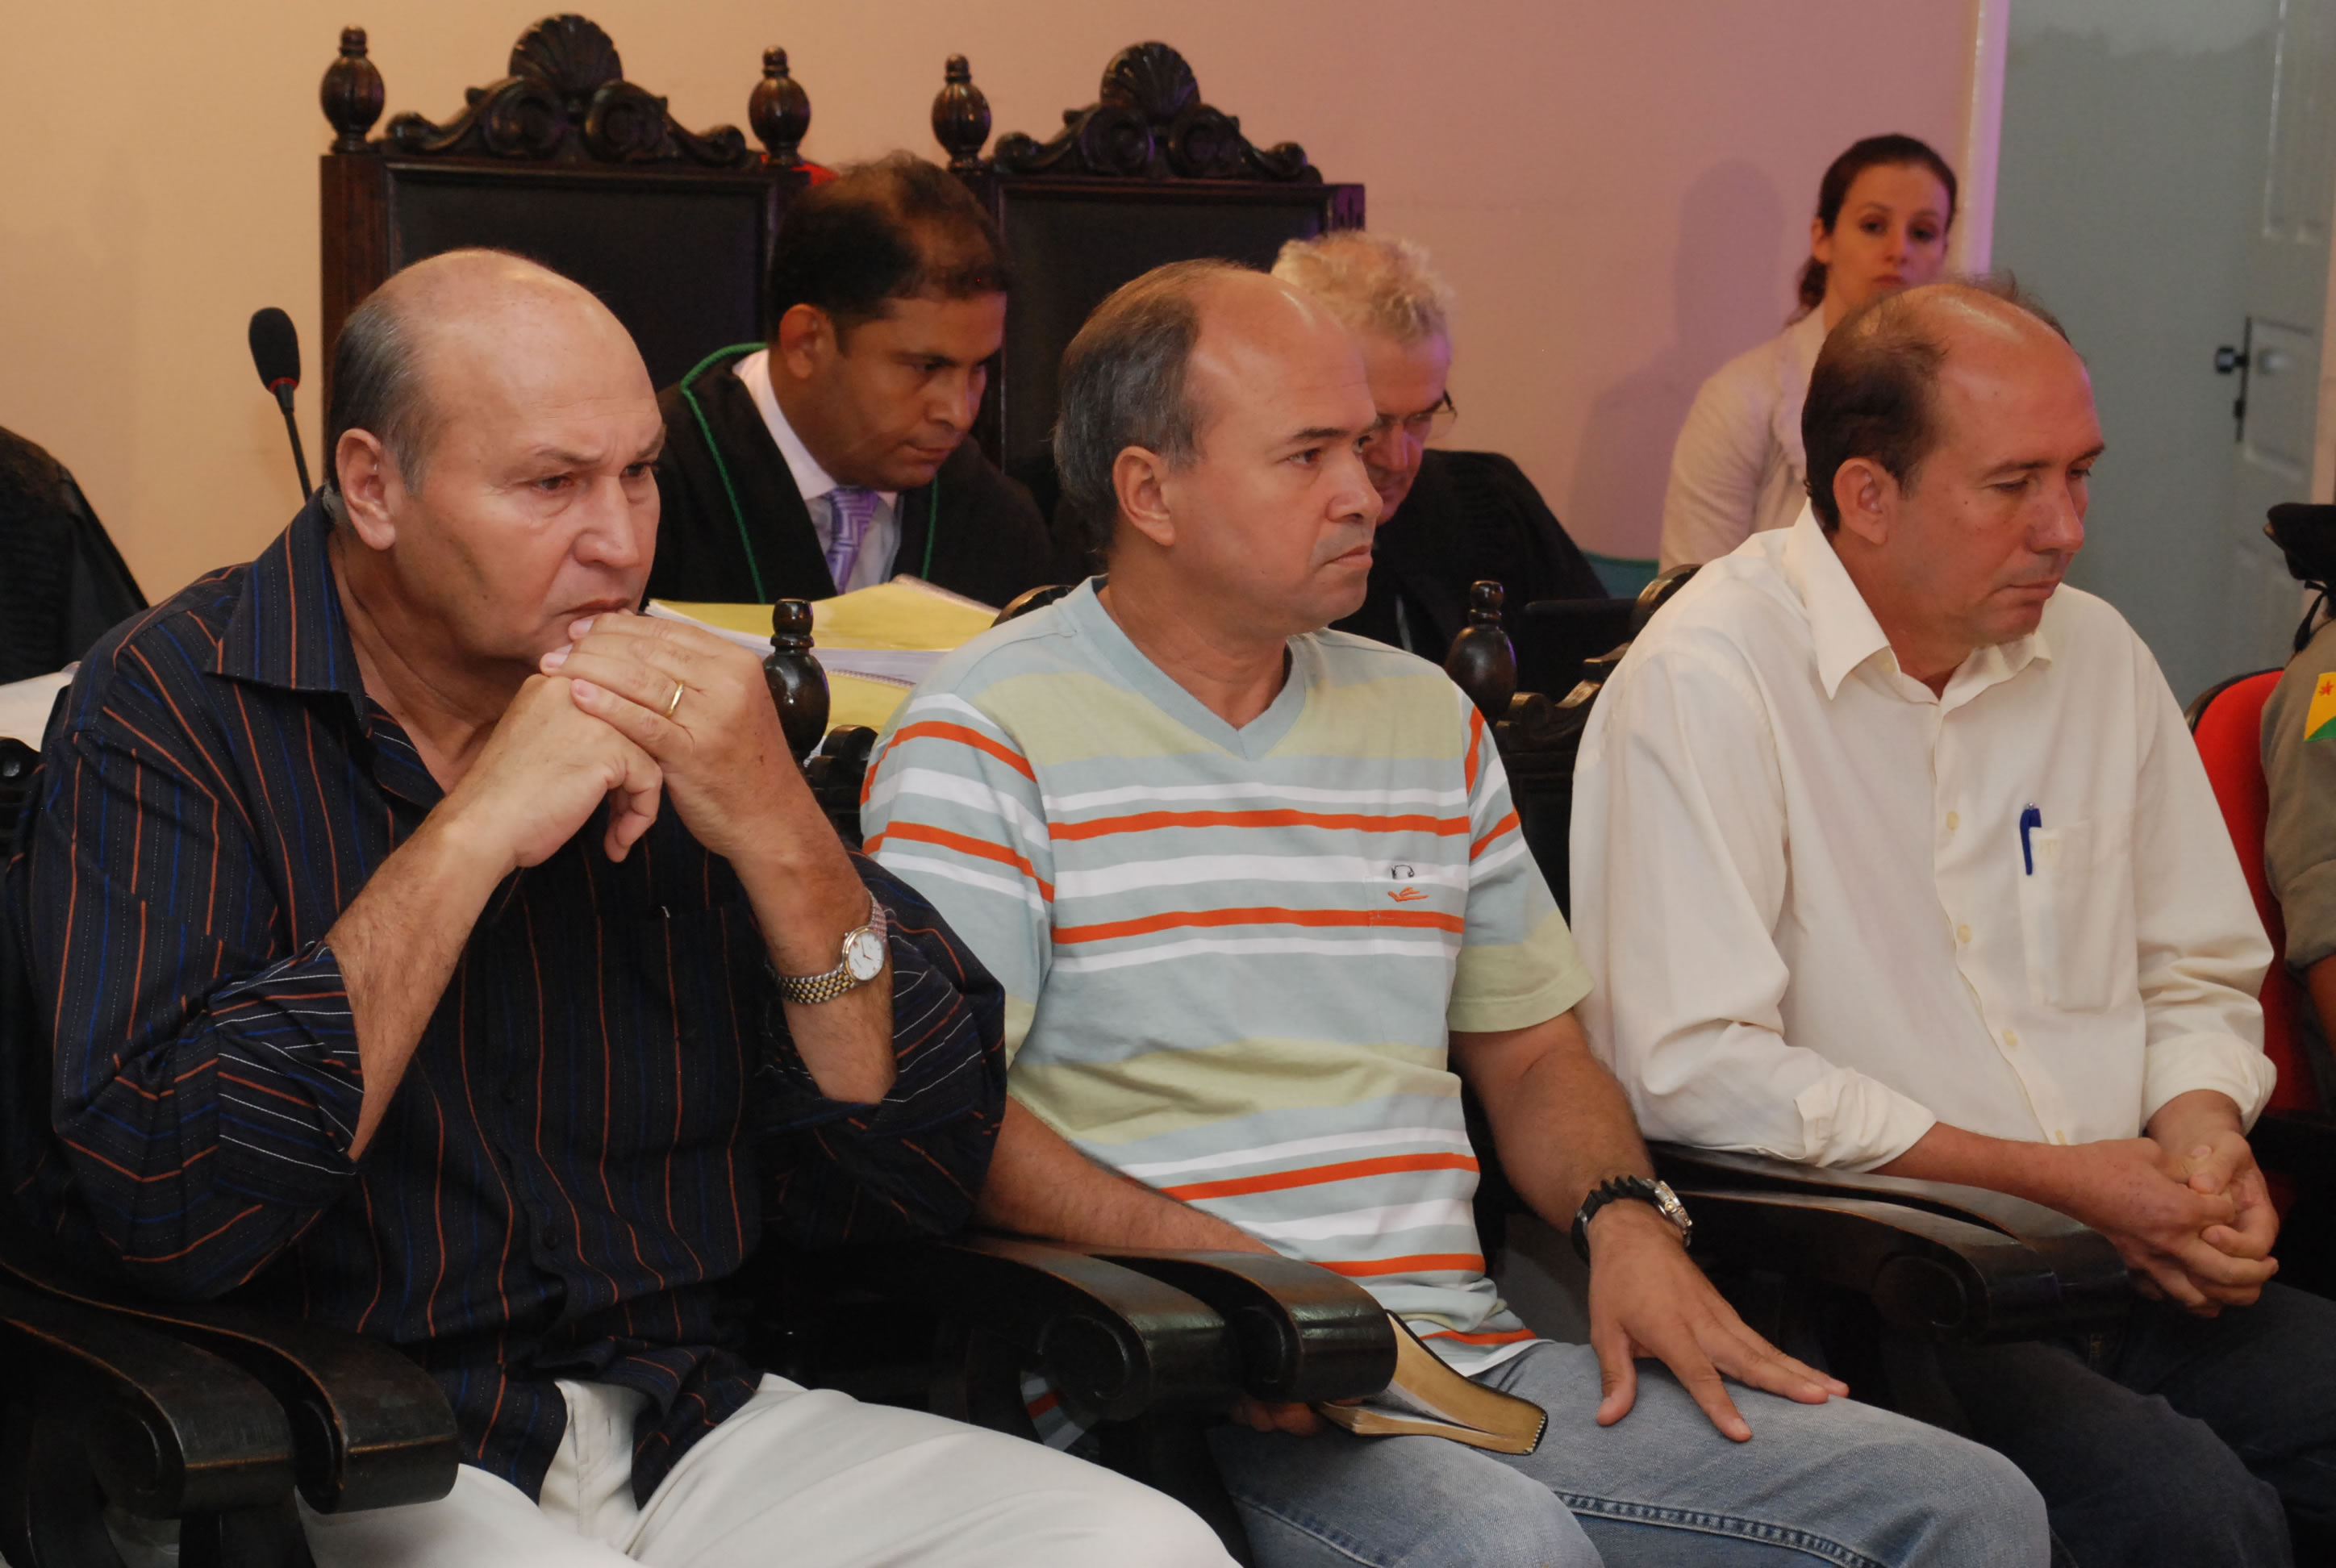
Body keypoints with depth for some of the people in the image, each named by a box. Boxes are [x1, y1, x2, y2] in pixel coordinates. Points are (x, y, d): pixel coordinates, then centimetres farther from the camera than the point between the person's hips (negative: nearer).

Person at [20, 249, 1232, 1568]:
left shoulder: (677, 713, 9)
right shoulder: (174, 708, -2)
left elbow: (920, 1180, 5)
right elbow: (160, 1202, -18)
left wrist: (781, 836, -11)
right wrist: (477, 831, -16)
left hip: (687, 1424, 4)